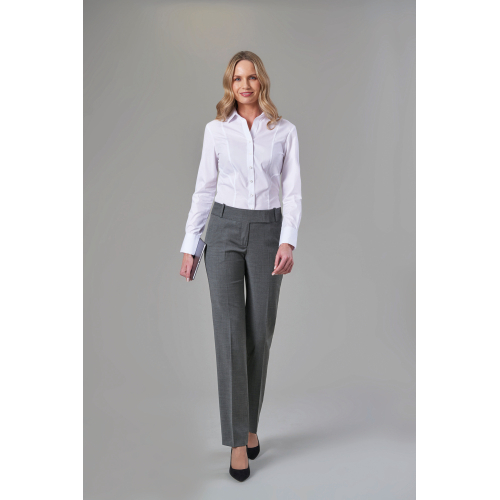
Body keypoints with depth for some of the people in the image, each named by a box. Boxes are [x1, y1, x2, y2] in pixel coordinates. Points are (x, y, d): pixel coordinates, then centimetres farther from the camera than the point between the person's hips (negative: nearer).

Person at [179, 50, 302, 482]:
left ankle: (251, 423, 26)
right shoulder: (216, 129, 5)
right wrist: (189, 245, 3)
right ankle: (238, 439, 3)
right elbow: (204, 189, 7)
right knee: (230, 331, -7)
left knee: (260, 332, 5)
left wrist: (288, 242, -15)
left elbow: (293, 192, -1)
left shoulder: (285, 131, 4)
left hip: (267, 232, 1)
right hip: (224, 230, 0)